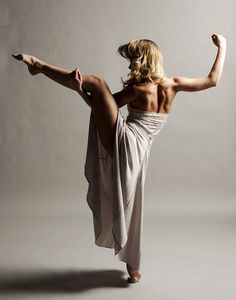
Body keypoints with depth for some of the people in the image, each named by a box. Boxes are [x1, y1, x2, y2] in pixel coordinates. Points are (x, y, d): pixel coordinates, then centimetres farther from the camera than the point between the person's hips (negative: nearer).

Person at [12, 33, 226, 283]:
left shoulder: (138, 89, -1)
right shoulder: (173, 84, 11)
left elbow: (102, 103, 1)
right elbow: (213, 80, 19)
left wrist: (81, 90, -6)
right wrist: (222, 48, 27)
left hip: (123, 141, -6)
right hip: (137, 154, 6)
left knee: (96, 82, -4)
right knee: (128, 206, 20)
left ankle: (38, 65, -2)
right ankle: (133, 266, 31)